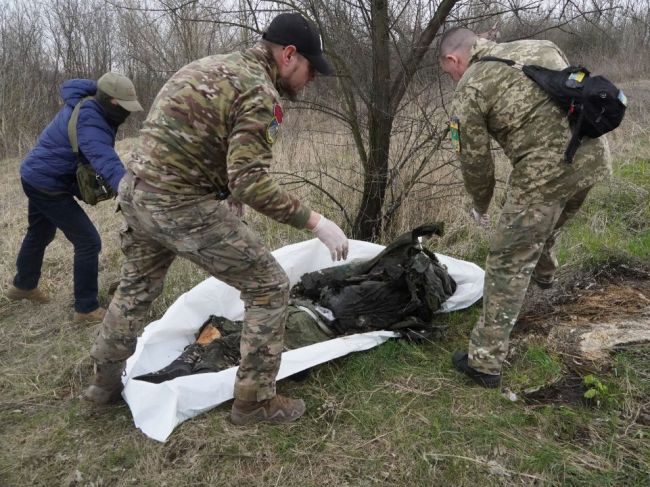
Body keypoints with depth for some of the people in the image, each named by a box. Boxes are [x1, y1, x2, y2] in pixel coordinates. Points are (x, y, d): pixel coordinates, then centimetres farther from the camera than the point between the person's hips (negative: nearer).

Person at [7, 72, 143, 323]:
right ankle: (87, 309, -1)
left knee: (40, 233, 29)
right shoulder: (90, 123, -32)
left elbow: (71, 85, 20)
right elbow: (108, 164, -48)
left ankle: (23, 285, 52)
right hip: (47, 184, -10)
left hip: (37, 176, 10)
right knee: (88, 242, -10)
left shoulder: (82, 101, -5)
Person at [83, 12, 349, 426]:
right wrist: (315, 221, -16)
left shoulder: (208, 66, 15)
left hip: (136, 190, 9)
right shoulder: (260, 92, -13)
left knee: (137, 289, 28)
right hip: (183, 205, -9)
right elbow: (251, 183, -22)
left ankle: (105, 382, 46)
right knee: (269, 287, 3)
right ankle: (255, 401, 12)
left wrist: (227, 196, 15)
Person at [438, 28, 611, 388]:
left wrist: (480, 206, 22)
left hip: (546, 170, -7)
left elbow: (475, 162, 3)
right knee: (545, 222, 35)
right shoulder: (539, 46, 17)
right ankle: (544, 271, 65)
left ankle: (485, 361, 8)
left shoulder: (470, 91, -2)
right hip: (594, 154, 8)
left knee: (509, 264, 2)